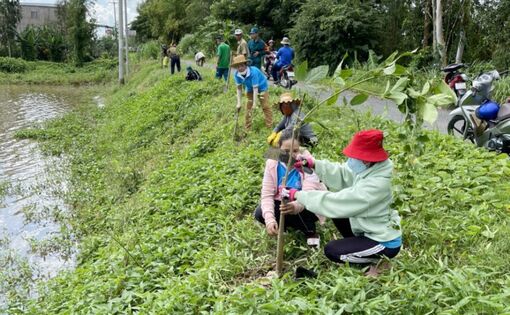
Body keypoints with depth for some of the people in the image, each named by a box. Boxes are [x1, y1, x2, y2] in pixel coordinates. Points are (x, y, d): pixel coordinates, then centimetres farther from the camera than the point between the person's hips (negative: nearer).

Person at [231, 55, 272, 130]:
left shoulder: (253, 72, -39)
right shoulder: (236, 74, -23)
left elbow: (255, 88, -36)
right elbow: (239, 88, -13)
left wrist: (255, 103, -34)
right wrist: (239, 103, -16)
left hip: (262, 88, -5)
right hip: (250, 90, 5)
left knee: (265, 106, -4)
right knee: (248, 107, 5)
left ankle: (270, 126, 6)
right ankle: (247, 128, 14)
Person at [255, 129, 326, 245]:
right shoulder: (272, 163, -16)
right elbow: (267, 193, -19)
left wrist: (296, 205, -62)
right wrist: (269, 219, -36)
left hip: (305, 207, -2)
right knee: (260, 213, -23)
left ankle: (311, 232, -4)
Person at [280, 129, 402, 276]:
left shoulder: (375, 185, -35)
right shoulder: (369, 169, -9)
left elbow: (338, 201, -35)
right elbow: (341, 174, 1)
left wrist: (299, 195, -30)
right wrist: (313, 164, -13)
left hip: (385, 243, -9)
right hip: (372, 230, 9)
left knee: (331, 251, -9)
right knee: (337, 210, 9)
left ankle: (377, 261, 4)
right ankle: (360, 247, 17)